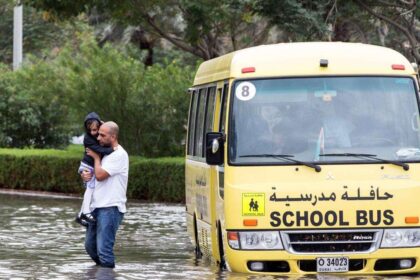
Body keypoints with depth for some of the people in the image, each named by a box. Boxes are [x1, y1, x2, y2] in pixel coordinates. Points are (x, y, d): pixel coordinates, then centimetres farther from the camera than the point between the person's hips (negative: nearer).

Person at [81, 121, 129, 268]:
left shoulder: (119, 155, -11)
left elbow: (100, 175, -18)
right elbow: (94, 175, 24)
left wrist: (96, 157, -2)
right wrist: (84, 175, -1)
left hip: (110, 208, -10)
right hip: (97, 206, 10)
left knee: (104, 249, -14)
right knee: (90, 245, 16)